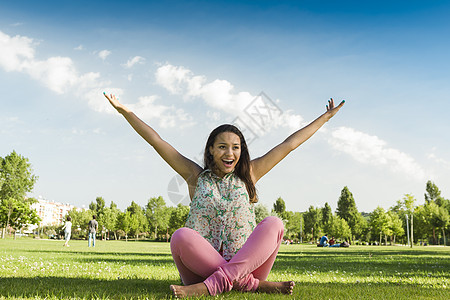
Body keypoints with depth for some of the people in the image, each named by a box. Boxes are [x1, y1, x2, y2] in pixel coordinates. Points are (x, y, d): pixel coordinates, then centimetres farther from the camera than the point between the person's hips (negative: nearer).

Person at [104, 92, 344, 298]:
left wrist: (325, 117, 18)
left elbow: (289, 144, 14)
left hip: (245, 263, 1)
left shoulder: (248, 175, 13)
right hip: (202, 265, -1)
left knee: (273, 224, -23)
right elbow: (157, 142, 8)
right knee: (181, 236, -30)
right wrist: (125, 111, 6)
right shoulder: (196, 176, 11)